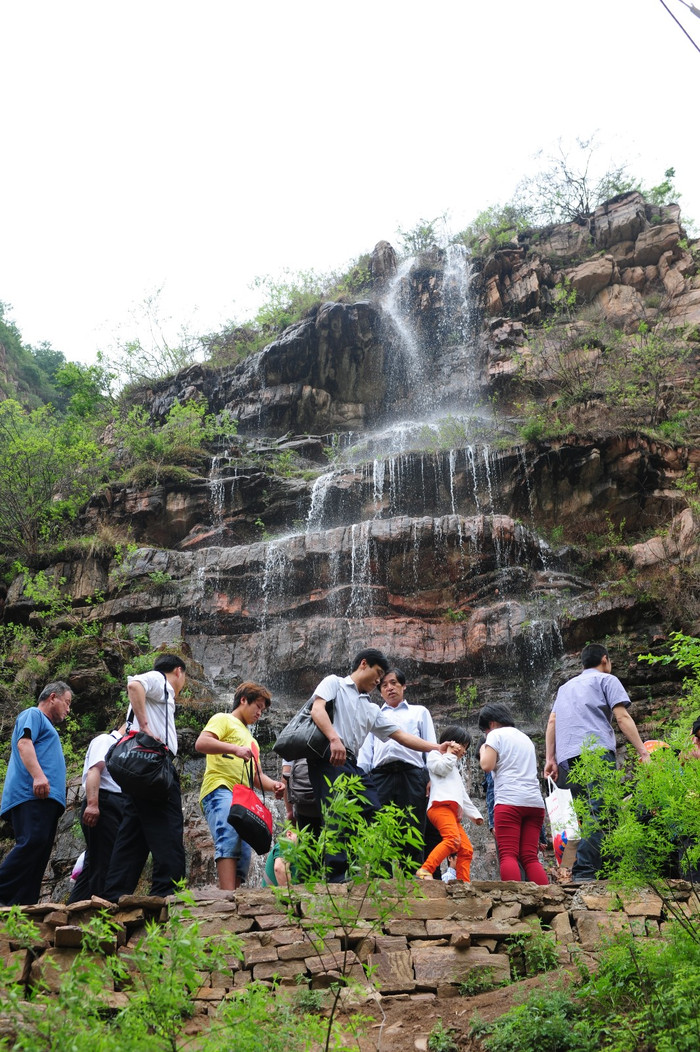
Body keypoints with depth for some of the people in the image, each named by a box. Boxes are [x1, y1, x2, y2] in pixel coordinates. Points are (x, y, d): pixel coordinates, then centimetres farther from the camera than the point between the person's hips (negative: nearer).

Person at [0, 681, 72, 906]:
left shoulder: (47, 726, 35)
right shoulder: (33, 714, 7)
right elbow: (23, 743, -11)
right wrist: (38, 775, -25)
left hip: (46, 799, 10)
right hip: (31, 794, -10)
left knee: (39, 855, -1)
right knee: (33, 843, -24)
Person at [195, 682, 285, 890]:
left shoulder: (250, 739, 36)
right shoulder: (223, 719, 11)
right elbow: (201, 743, -7)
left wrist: (273, 785, 9)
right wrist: (235, 749, -20)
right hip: (220, 789, -9)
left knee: (243, 856, -3)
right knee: (229, 840, -30)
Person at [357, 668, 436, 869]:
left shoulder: (419, 712, 24)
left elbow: (430, 746, 15)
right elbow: (365, 749, 22)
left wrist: (431, 777, -1)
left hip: (411, 775, -1)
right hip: (381, 775, 1)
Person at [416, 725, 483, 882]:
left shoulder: (455, 769, 41)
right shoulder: (435, 755, 16)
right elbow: (442, 768, -6)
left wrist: (474, 813, 35)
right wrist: (450, 753, 9)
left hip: (454, 812, 10)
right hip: (441, 805, -10)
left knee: (466, 850, 0)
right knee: (453, 839, -31)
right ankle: (425, 871, -41)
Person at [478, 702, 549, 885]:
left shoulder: (496, 735, 5)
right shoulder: (525, 738, 27)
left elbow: (487, 766, -5)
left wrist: (483, 751, 15)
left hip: (509, 801, -6)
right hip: (535, 802, 7)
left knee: (508, 855, -11)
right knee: (530, 858, 3)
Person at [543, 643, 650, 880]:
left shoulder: (566, 687, 31)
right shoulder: (607, 680, 13)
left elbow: (552, 722, 20)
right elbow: (622, 717, 1)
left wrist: (550, 758, 15)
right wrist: (642, 751, -1)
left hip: (567, 758, 7)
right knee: (598, 813, -16)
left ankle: (581, 870, 1)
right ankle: (584, 871, -29)